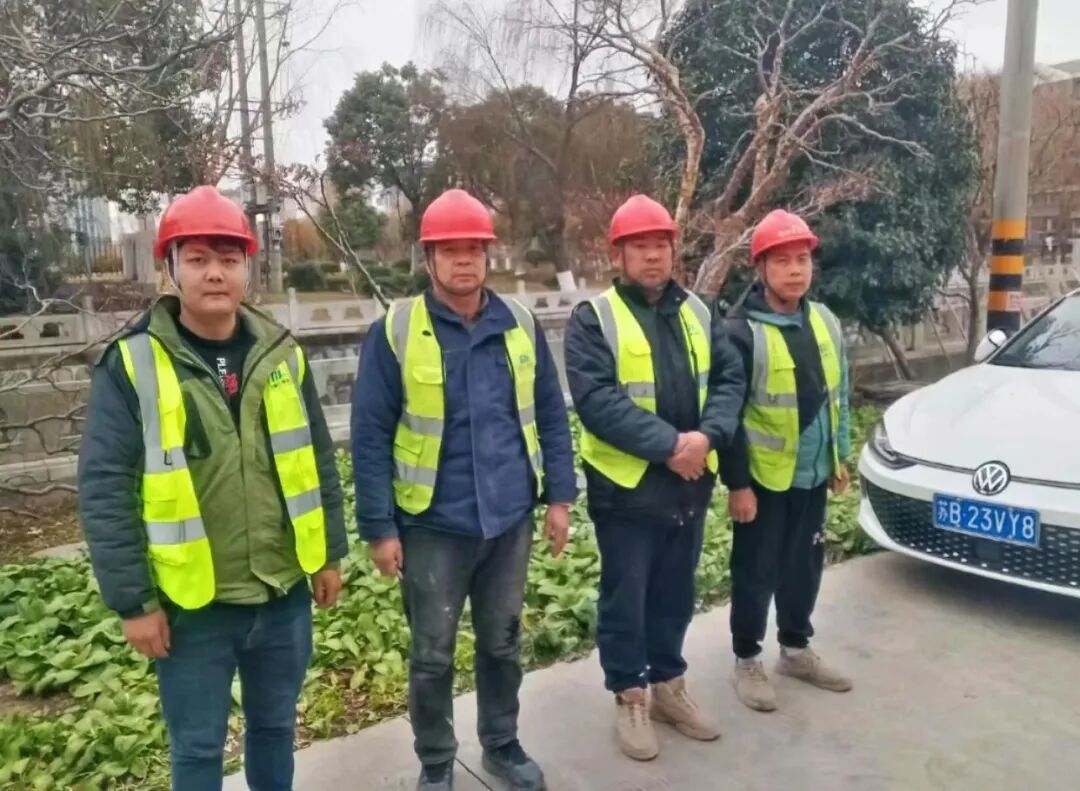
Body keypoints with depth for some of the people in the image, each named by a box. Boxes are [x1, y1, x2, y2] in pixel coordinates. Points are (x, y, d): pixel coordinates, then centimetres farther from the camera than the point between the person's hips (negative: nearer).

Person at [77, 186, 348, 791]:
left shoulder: (282, 354, 0)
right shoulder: (133, 364, -10)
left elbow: (319, 461, 6)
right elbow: (104, 491, -9)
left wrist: (331, 554, 8)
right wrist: (132, 600, -9)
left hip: (284, 590, 3)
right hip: (192, 603, -3)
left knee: (275, 725, 22)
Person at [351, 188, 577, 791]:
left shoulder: (521, 324, 0)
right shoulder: (395, 332, -10)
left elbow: (551, 414, 7)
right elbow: (371, 437, -8)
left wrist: (559, 494, 4)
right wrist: (379, 528, -9)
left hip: (511, 519, 3)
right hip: (433, 525, -3)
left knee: (503, 643, 19)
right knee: (433, 655, 12)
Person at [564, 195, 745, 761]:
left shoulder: (697, 313, 10)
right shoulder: (593, 320, -9)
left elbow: (730, 378, 3)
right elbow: (596, 400, -20)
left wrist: (708, 435, -15)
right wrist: (668, 444, -24)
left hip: (690, 483, 5)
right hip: (627, 486, -5)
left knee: (675, 595, 19)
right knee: (626, 599, 8)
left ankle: (669, 685, 37)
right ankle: (630, 698, 26)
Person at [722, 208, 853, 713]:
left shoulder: (825, 322, 5)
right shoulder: (742, 331, -16)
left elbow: (838, 395, 15)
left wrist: (839, 456, 16)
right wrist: (737, 483, -16)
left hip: (812, 474, 6)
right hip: (763, 477, -6)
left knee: (804, 568, 17)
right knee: (756, 573, 6)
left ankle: (796, 650, 35)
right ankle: (747, 661, 23)